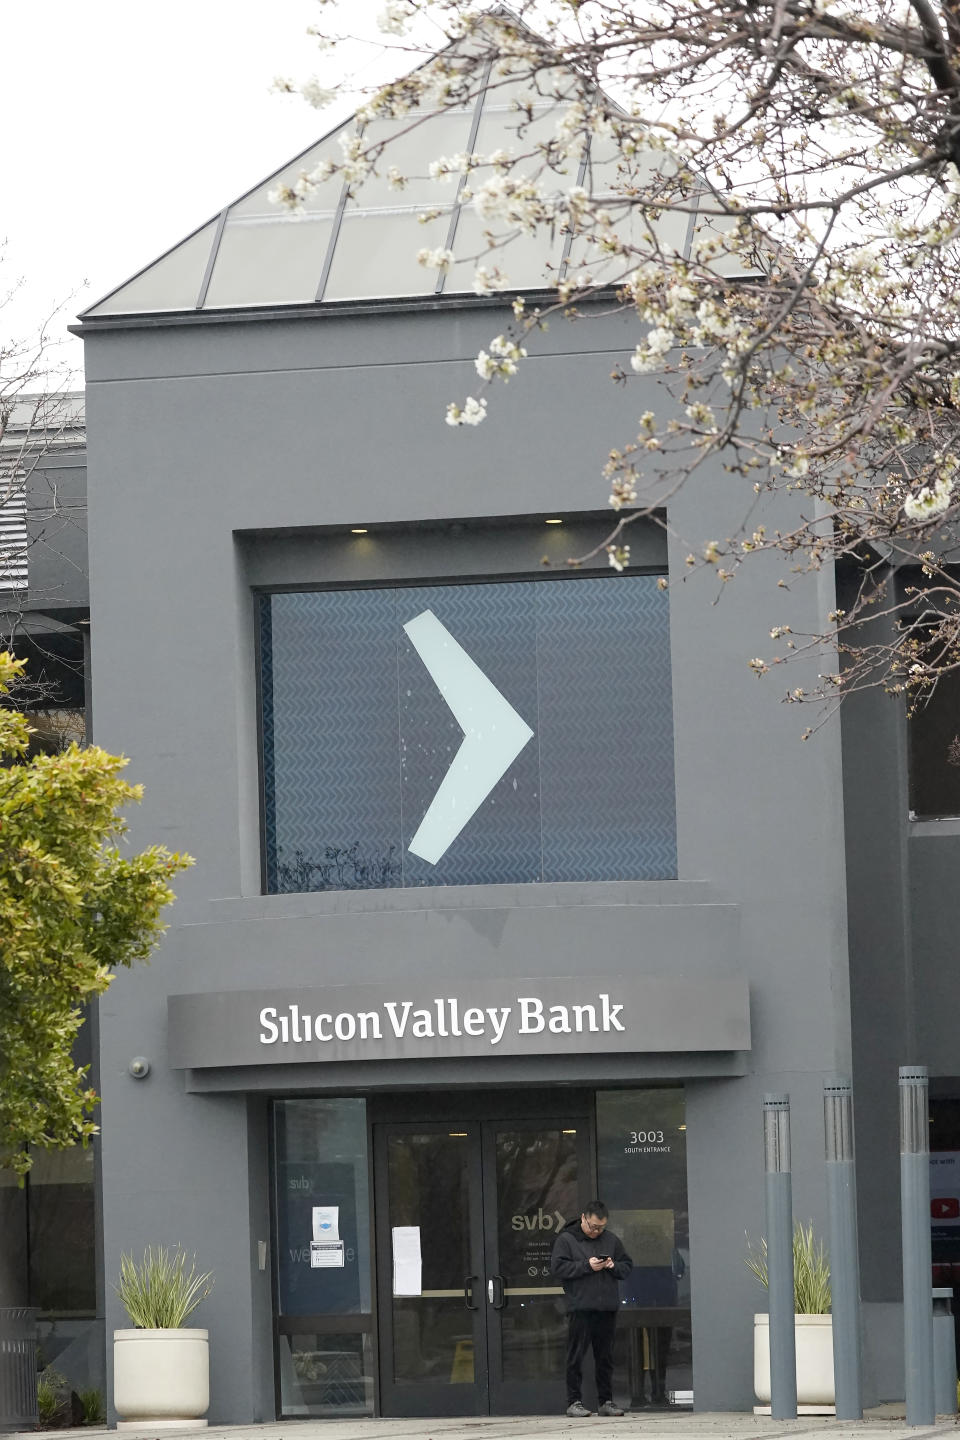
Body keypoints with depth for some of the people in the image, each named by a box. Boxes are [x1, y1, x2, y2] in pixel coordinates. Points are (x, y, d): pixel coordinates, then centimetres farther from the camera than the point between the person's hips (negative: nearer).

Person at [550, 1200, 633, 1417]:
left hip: (607, 1308, 4)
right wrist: (587, 1266, -15)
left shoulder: (611, 1240, 14)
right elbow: (558, 1267, -8)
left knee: (605, 1356, 8)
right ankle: (574, 1401, 0)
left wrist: (614, 1267, -5)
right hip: (580, 1308, -4)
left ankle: (607, 1401, 14)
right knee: (576, 1356, -4)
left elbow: (627, 1266, 17)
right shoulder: (566, 1240, 1)